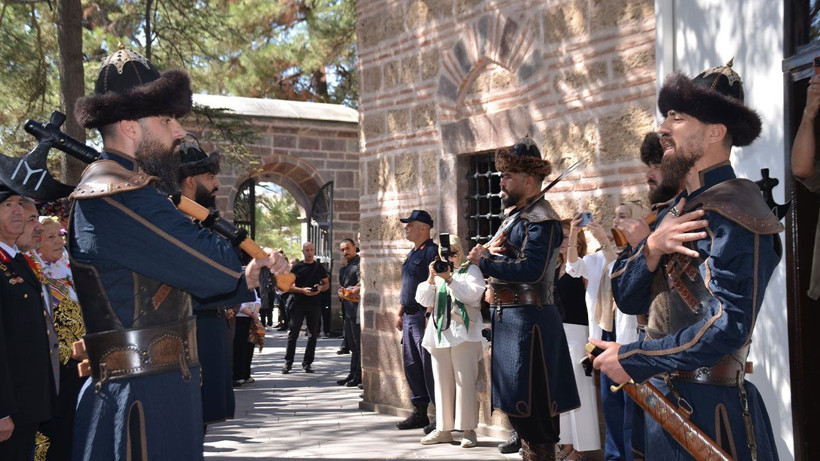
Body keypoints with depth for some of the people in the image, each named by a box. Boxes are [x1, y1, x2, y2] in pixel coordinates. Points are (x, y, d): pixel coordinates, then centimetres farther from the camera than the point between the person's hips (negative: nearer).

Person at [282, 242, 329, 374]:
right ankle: (288, 363, 3)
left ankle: (307, 363, 13)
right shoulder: (296, 267, 3)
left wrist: (320, 289, -8)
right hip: (298, 303, -2)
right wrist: (302, 290, -16)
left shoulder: (319, 267, 10)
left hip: (314, 304, 2)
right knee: (293, 333, -4)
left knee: (313, 334, 4)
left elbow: (326, 284, 14)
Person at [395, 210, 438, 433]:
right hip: (409, 317, 10)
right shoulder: (412, 254, 19)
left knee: (429, 366, -8)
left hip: (424, 316, -10)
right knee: (411, 364, 12)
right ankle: (419, 412, 20)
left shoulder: (432, 251, -11)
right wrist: (400, 313, 23)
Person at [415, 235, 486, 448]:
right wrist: (431, 279, -6)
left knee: (465, 381, -7)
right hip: (439, 333, 5)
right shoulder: (437, 273, 19)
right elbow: (423, 300, 9)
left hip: (463, 333, -5)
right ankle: (444, 429, 13)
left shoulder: (471, 270, 4)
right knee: (442, 382, 7)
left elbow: (474, 294, -13)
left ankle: (468, 429, -1)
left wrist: (450, 279, -19)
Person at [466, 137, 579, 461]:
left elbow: (531, 270, -25)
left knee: (530, 406, -6)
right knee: (516, 401, 16)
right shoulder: (514, 214, 17)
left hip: (529, 318, -10)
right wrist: (494, 250, -3)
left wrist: (484, 261, -16)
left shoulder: (540, 219, -14)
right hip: (508, 315, 10)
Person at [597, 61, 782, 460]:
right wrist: (652, 248, -13)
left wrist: (630, 360, -17)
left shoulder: (732, 212, -17)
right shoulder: (674, 213, 10)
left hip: (706, 408, -8)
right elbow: (627, 300, 7)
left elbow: (726, 328, -25)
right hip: (662, 399, 8)